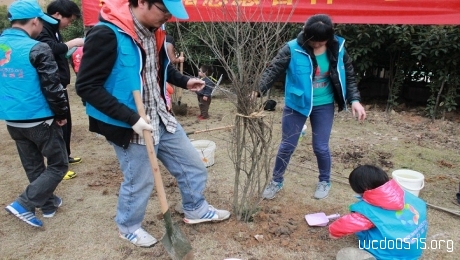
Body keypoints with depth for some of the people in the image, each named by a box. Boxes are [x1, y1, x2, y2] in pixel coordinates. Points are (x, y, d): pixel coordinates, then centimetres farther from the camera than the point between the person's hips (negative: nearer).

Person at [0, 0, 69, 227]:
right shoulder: (37, 49, -17)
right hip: (40, 120, -7)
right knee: (58, 165, 7)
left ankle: (48, 203, 33)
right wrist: (61, 114, -4)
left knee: (33, 166, 19)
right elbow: (52, 87, -17)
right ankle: (24, 204, 0)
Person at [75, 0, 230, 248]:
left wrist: (184, 81, 5)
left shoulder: (152, 30, 2)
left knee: (192, 164, 16)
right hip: (130, 126, -8)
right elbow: (87, 86, -21)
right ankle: (128, 227, 39)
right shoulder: (106, 35, -22)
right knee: (139, 181, 10)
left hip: (161, 118, 8)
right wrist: (131, 117, -26)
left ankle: (195, 209, 41)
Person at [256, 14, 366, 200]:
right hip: (296, 104, -1)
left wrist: (354, 99, -5)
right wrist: (258, 90, -35)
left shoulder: (337, 49, -7)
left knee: (321, 146, 7)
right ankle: (276, 181, 29)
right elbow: (272, 70, -19)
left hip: (324, 106, 2)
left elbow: (349, 76, 4)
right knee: (287, 145, 8)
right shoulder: (293, 49, -17)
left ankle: (324, 181, 34)